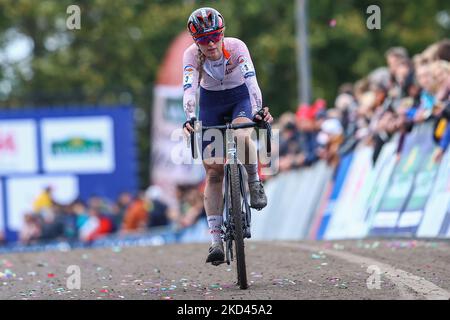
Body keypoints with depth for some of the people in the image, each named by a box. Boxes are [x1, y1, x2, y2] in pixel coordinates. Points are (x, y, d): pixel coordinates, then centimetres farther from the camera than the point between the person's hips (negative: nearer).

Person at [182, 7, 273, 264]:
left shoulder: (236, 47, -27)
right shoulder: (192, 55, -23)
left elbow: (251, 80, -38)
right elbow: (189, 89, -35)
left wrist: (258, 110, -55)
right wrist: (190, 118, -53)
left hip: (240, 98, -1)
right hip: (211, 103, 2)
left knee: (242, 137, -37)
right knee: (214, 172, -6)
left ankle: (255, 184, -9)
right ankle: (216, 241, -5)